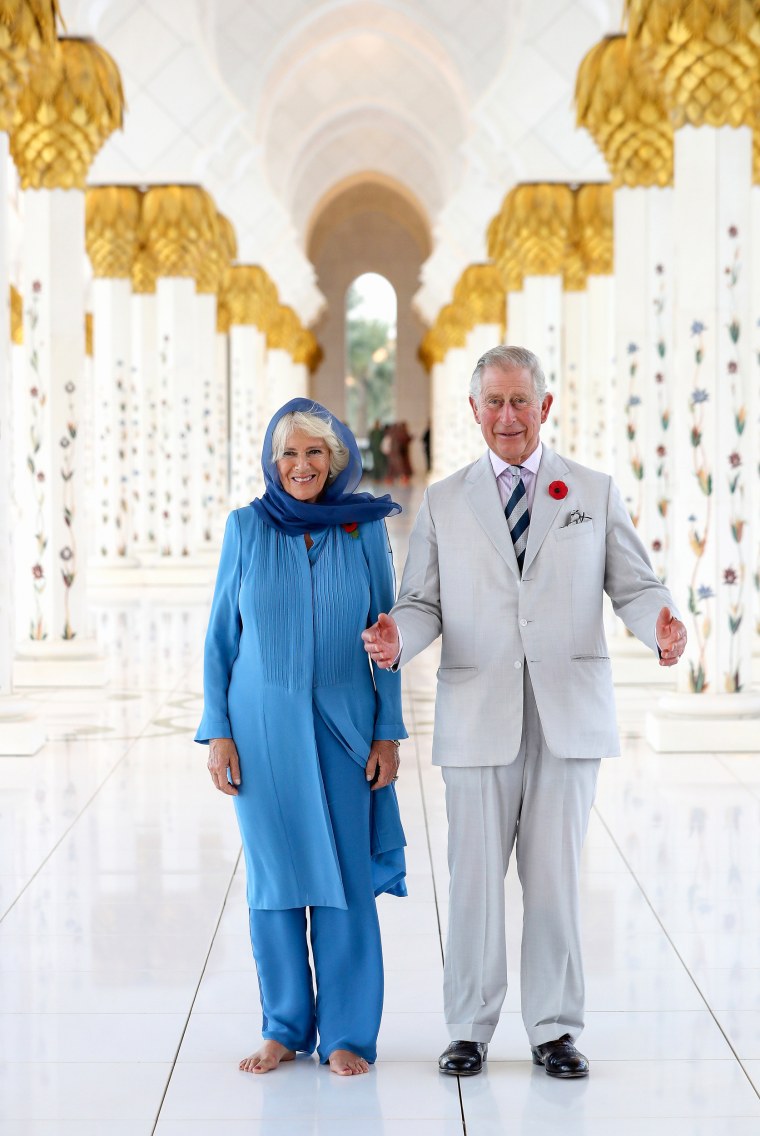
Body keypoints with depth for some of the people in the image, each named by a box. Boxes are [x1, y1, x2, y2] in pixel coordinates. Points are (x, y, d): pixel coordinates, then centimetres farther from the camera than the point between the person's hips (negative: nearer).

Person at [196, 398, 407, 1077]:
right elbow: (221, 636, 4)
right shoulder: (246, 528, 1)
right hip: (263, 723, 0)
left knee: (345, 879, 0)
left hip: (342, 726, 0)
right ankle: (285, 1028, 18)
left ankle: (347, 1035, 11)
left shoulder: (365, 530, 2)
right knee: (274, 877, 5)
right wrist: (217, 730, -2)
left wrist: (389, 732, 0)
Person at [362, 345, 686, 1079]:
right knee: (474, 876, 3)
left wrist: (660, 625, -17)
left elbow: (633, 585, 4)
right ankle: (469, 1029, 15)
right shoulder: (444, 503, 9)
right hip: (478, 716, 0)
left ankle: (555, 1029, 15)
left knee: (555, 874, 4)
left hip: (568, 714, 0)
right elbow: (424, 601, 6)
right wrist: (396, 638, -16)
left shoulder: (595, 493, 8)